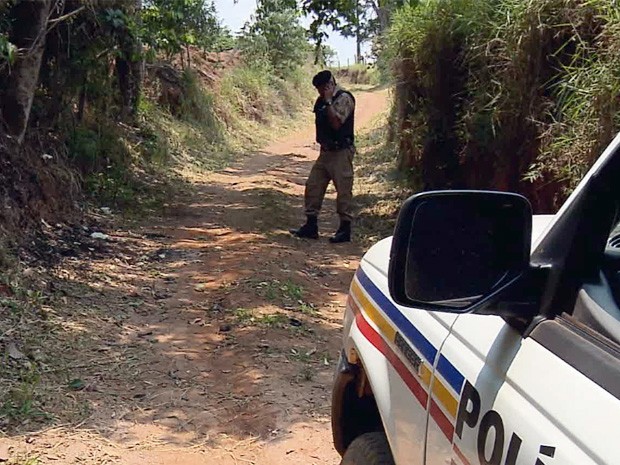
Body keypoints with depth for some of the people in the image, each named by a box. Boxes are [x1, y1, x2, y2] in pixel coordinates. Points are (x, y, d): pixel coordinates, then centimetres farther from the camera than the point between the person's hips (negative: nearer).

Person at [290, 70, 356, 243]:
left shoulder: (344, 98, -11)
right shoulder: (322, 100, 14)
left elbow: (336, 123, -22)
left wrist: (328, 102, -19)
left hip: (341, 152, -9)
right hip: (326, 151, 9)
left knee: (343, 190, -5)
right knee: (313, 186, 8)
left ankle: (345, 229, 2)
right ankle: (311, 226, 15)